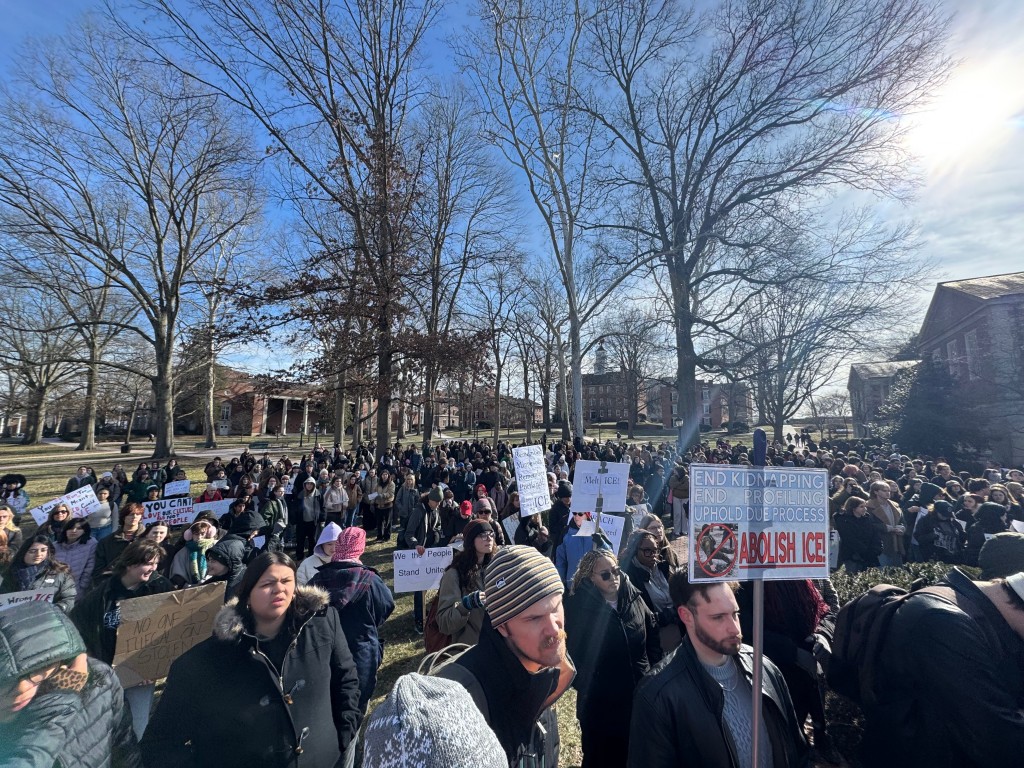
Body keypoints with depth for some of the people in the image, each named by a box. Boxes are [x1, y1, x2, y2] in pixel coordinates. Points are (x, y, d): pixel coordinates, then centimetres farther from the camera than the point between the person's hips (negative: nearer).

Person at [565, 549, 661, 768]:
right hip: (599, 701, -4)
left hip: (640, 693, 4)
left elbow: (653, 634, 6)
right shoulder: (578, 607, -18)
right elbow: (573, 651, -13)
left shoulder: (634, 597, -6)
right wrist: (585, 685, -13)